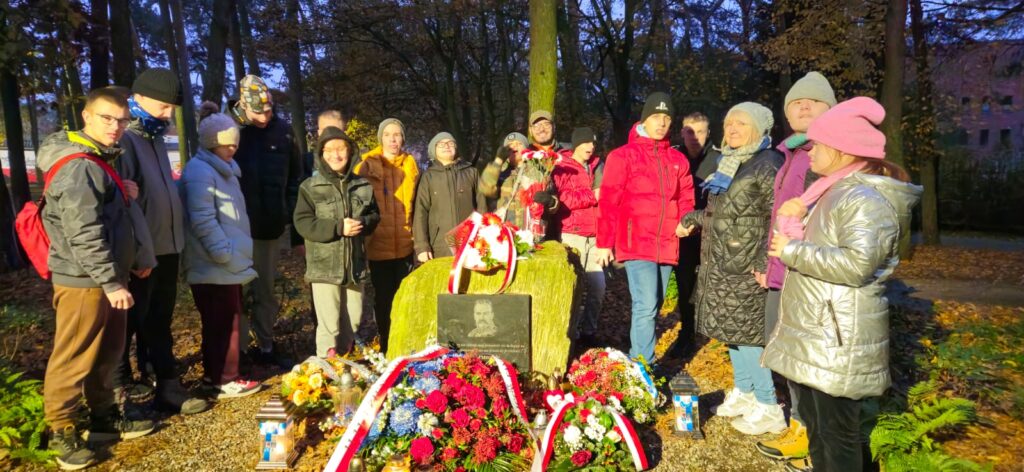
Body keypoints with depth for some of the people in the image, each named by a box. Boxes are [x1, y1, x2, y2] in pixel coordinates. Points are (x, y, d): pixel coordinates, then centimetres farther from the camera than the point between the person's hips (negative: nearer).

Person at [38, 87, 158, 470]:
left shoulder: (102, 162, 14)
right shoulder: (77, 168, -18)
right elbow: (85, 235, -23)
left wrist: (135, 261, 15)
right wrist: (111, 282, -23)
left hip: (108, 277, 10)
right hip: (83, 281, -10)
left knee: (108, 354, 18)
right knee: (74, 360, 2)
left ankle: (104, 417, 31)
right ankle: (60, 432, 15)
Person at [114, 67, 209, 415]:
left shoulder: (155, 139, 14)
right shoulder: (124, 141, -14)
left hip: (166, 248, 9)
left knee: (159, 325, 16)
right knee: (129, 326, 4)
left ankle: (168, 389, 26)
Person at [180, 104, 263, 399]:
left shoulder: (224, 169, 17)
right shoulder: (200, 172, -15)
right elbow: (203, 222, -22)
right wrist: (227, 256, -21)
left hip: (228, 264, 10)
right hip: (214, 266, -10)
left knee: (226, 321, 16)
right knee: (223, 323, -2)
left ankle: (215, 374, 27)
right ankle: (224, 380, 9)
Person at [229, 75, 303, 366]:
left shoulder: (282, 130, 1)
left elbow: (295, 174, 11)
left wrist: (290, 209, 3)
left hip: (271, 227, 3)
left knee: (266, 291, 13)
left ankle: (265, 347, 26)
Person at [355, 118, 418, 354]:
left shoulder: (410, 164, 9)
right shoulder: (368, 165, -1)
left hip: (405, 244, 3)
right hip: (379, 244, -3)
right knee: (383, 297, 7)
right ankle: (386, 346, 19)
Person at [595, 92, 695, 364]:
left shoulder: (678, 160, 14)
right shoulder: (623, 156, 0)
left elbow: (685, 198, 17)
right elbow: (609, 201, -3)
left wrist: (685, 221, -6)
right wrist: (604, 243, -6)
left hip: (666, 246, 5)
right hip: (636, 244, -5)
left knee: (653, 306, 11)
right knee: (646, 306, -13)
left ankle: (637, 361, 24)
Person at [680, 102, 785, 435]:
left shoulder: (767, 163, -11)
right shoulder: (729, 163, 15)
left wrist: (766, 260, -23)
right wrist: (694, 218, 29)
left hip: (746, 268, -9)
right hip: (722, 264, 9)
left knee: (747, 334, -5)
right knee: (731, 330, 13)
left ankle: (768, 408, 6)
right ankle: (743, 392, 26)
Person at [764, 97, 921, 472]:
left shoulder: (865, 200, -17)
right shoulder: (836, 191, 16)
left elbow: (856, 264, -30)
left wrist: (792, 252, -20)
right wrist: (793, 220, 1)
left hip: (836, 341, -10)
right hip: (814, 335, 10)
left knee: (835, 435, 1)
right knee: (816, 427, 22)